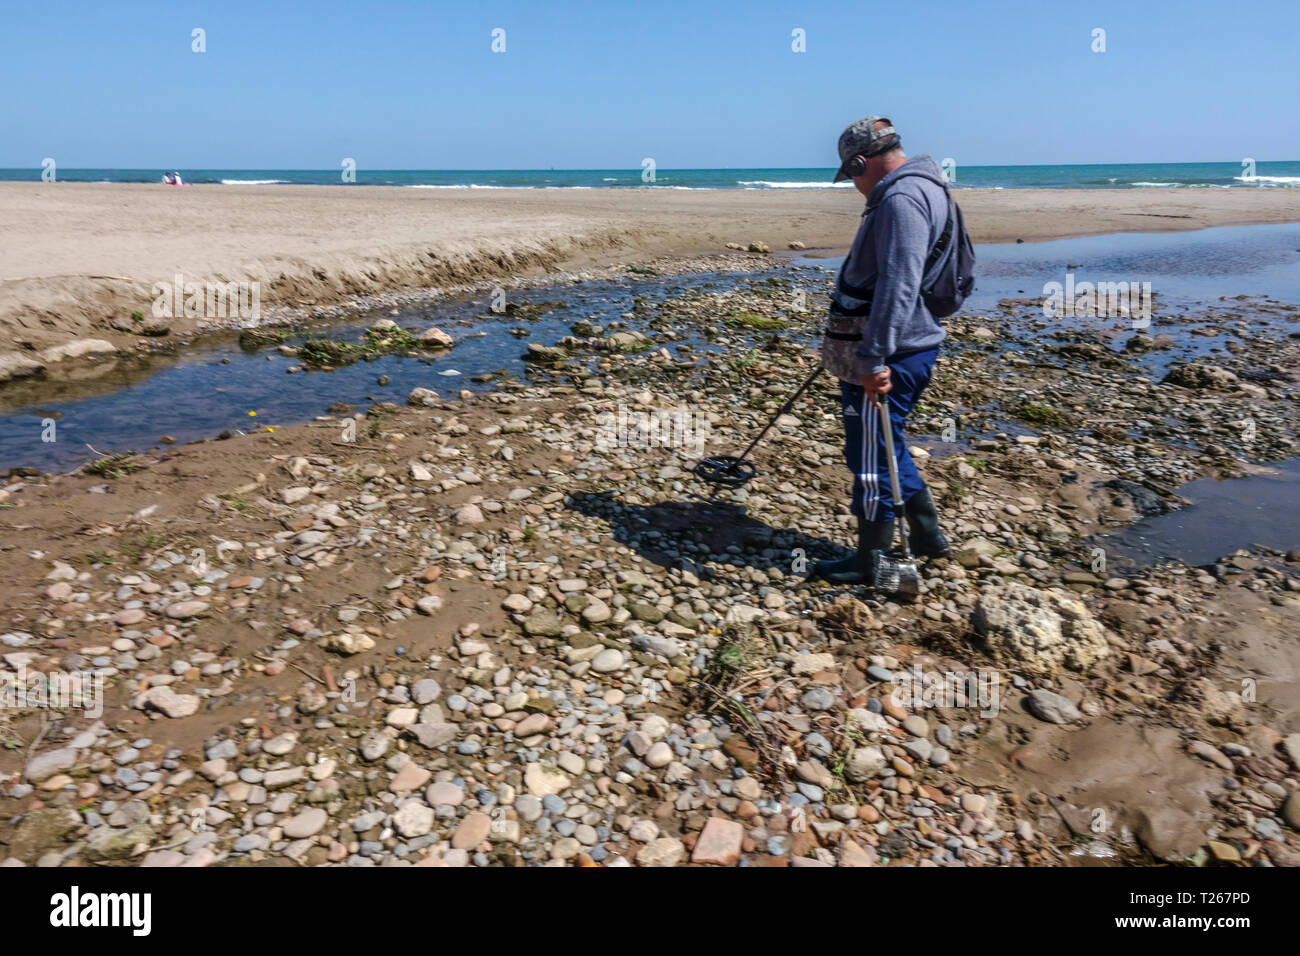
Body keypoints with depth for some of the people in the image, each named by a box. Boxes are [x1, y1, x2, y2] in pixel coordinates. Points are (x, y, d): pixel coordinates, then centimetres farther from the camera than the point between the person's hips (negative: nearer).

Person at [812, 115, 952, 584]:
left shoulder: (902, 199, -18)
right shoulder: (915, 190, 17)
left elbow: (898, 286, -28)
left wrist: (874, 358, -29)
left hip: (888, 357, -11)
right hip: (894, 351, 11)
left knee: (872, 457, 0)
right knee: (884, 448, 22)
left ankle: (870, 562, 14)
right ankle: (926, 534, 33)